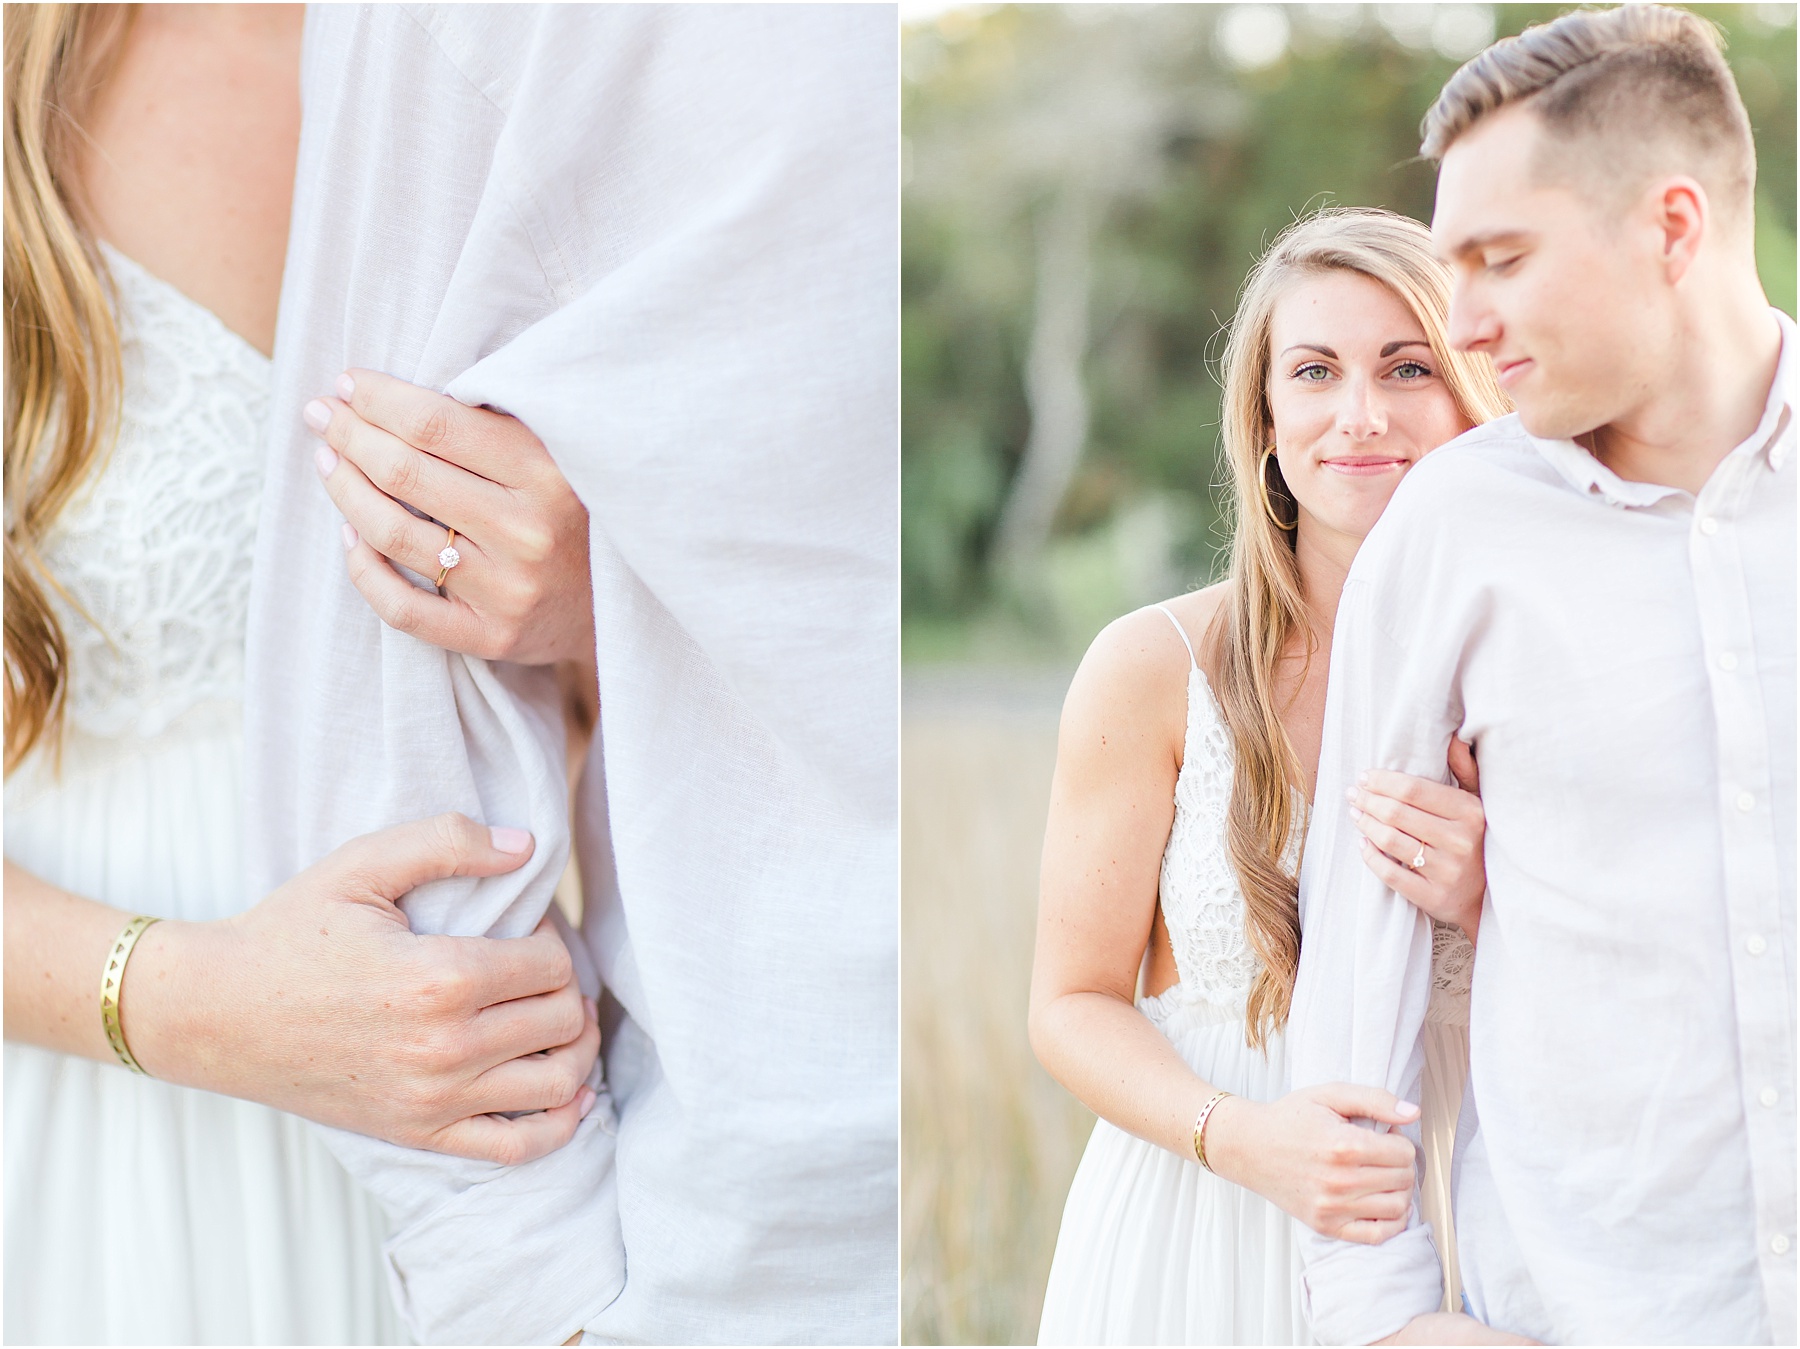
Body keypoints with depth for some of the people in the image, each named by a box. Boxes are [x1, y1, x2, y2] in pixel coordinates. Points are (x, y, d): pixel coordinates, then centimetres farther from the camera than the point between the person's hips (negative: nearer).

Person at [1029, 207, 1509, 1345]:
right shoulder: (1155, 668, -11)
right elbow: (1075, 1004, -6)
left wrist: (1491, 903, -18)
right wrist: (1238, 1136, -23)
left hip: (1452, 1226, 2)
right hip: (1206, 1231, -1)